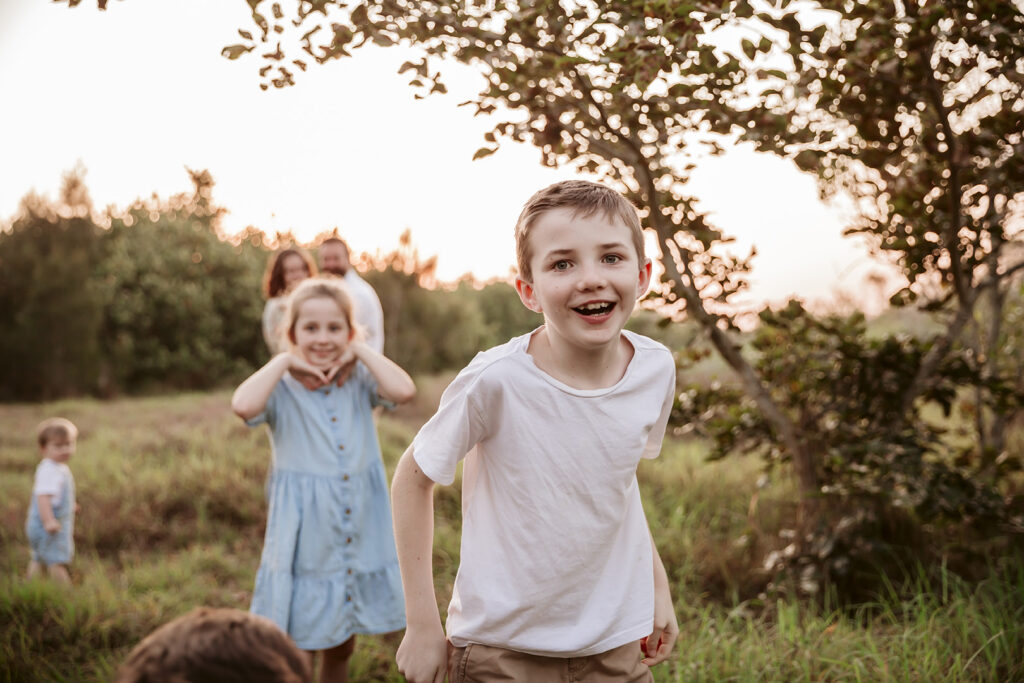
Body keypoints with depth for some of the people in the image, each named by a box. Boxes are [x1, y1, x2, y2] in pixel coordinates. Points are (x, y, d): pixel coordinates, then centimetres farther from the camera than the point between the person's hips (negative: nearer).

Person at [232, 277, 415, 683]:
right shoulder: (281, 390, -8)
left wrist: (360, 351, -11)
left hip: (361, 539, 3)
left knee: (341, 647, 20)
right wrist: (284, 362, -18)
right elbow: (243, 405, -30)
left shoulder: (359, 382, -1)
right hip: (307, 541, -3)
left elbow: (403, 391, -21)